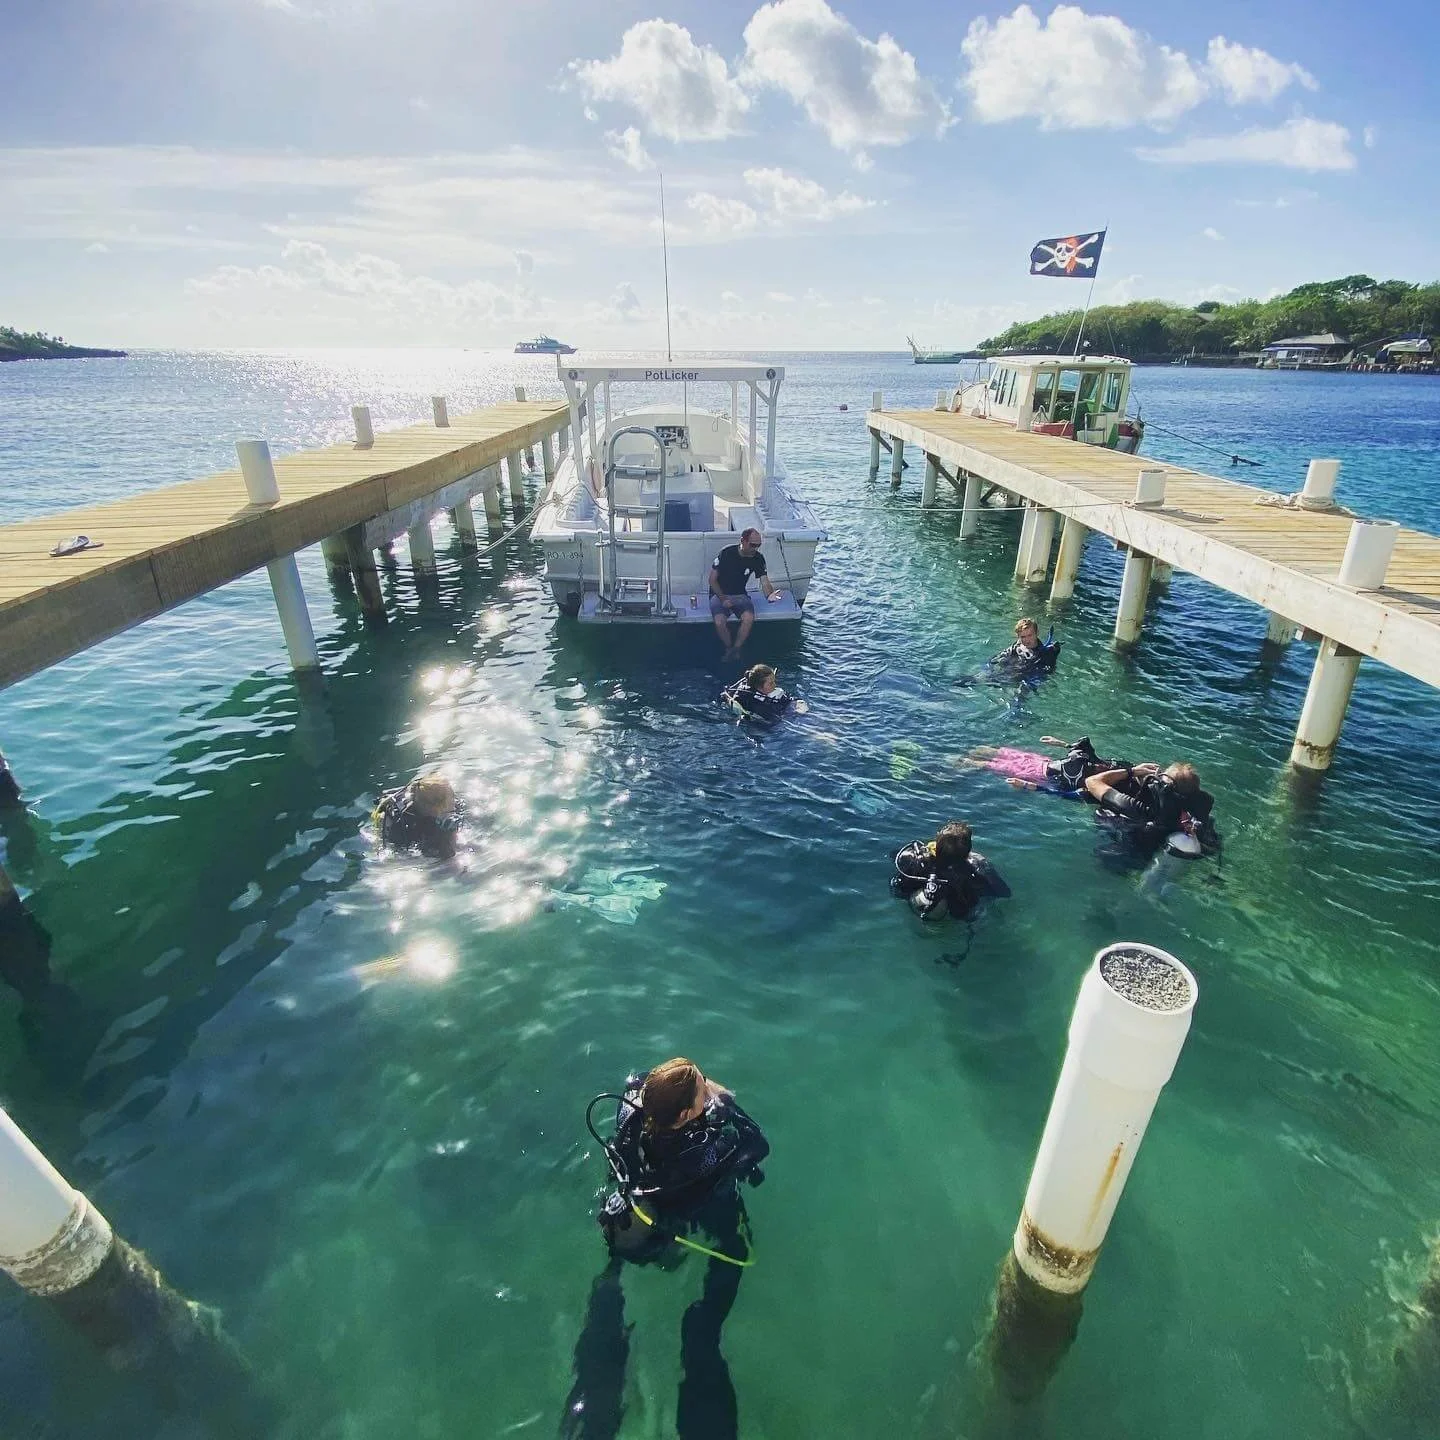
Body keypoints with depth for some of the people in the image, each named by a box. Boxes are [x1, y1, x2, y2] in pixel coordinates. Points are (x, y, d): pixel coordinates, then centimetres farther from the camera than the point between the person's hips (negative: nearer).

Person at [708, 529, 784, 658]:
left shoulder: (758, 558, -4)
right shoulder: (727, 553, -14)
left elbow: (764, 582, -9)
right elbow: (712, 579, -8)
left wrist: (770, 594, -33)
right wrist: (723, 598, -18)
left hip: (739, 595, 3)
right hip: (720, 594, -2)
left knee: (749, 618, -29)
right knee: (720, 622, -31)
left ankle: (735, 650, -10)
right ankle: (728, 648, -3)